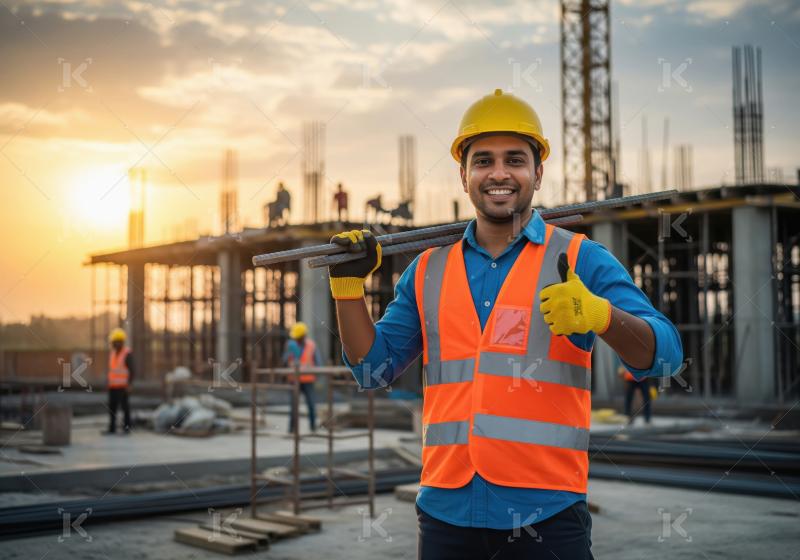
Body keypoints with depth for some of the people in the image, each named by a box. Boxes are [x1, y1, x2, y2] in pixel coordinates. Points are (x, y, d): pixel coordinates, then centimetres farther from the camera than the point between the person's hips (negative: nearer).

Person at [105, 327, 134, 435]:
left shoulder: (127, 354, -9)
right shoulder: (112, 353, 12)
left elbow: (131, 370, -12)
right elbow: (110, 369, 18)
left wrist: (129, 384, -18)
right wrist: (108, 381, 13)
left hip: (122, 386, -7)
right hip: (112, 386, 7)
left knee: (124, 406, -3)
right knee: (112, 407, 5)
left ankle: (127, 427, 4)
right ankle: (112, 428, 9)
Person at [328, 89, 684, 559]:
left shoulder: (580, 260, 1)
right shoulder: (429, 271, 11)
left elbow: (664, 356, -9)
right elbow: (374, 368, 14)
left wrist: (599, 314, -28)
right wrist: (349, 285, 2)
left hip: (546, 513, -3)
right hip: (446, 511, 3)